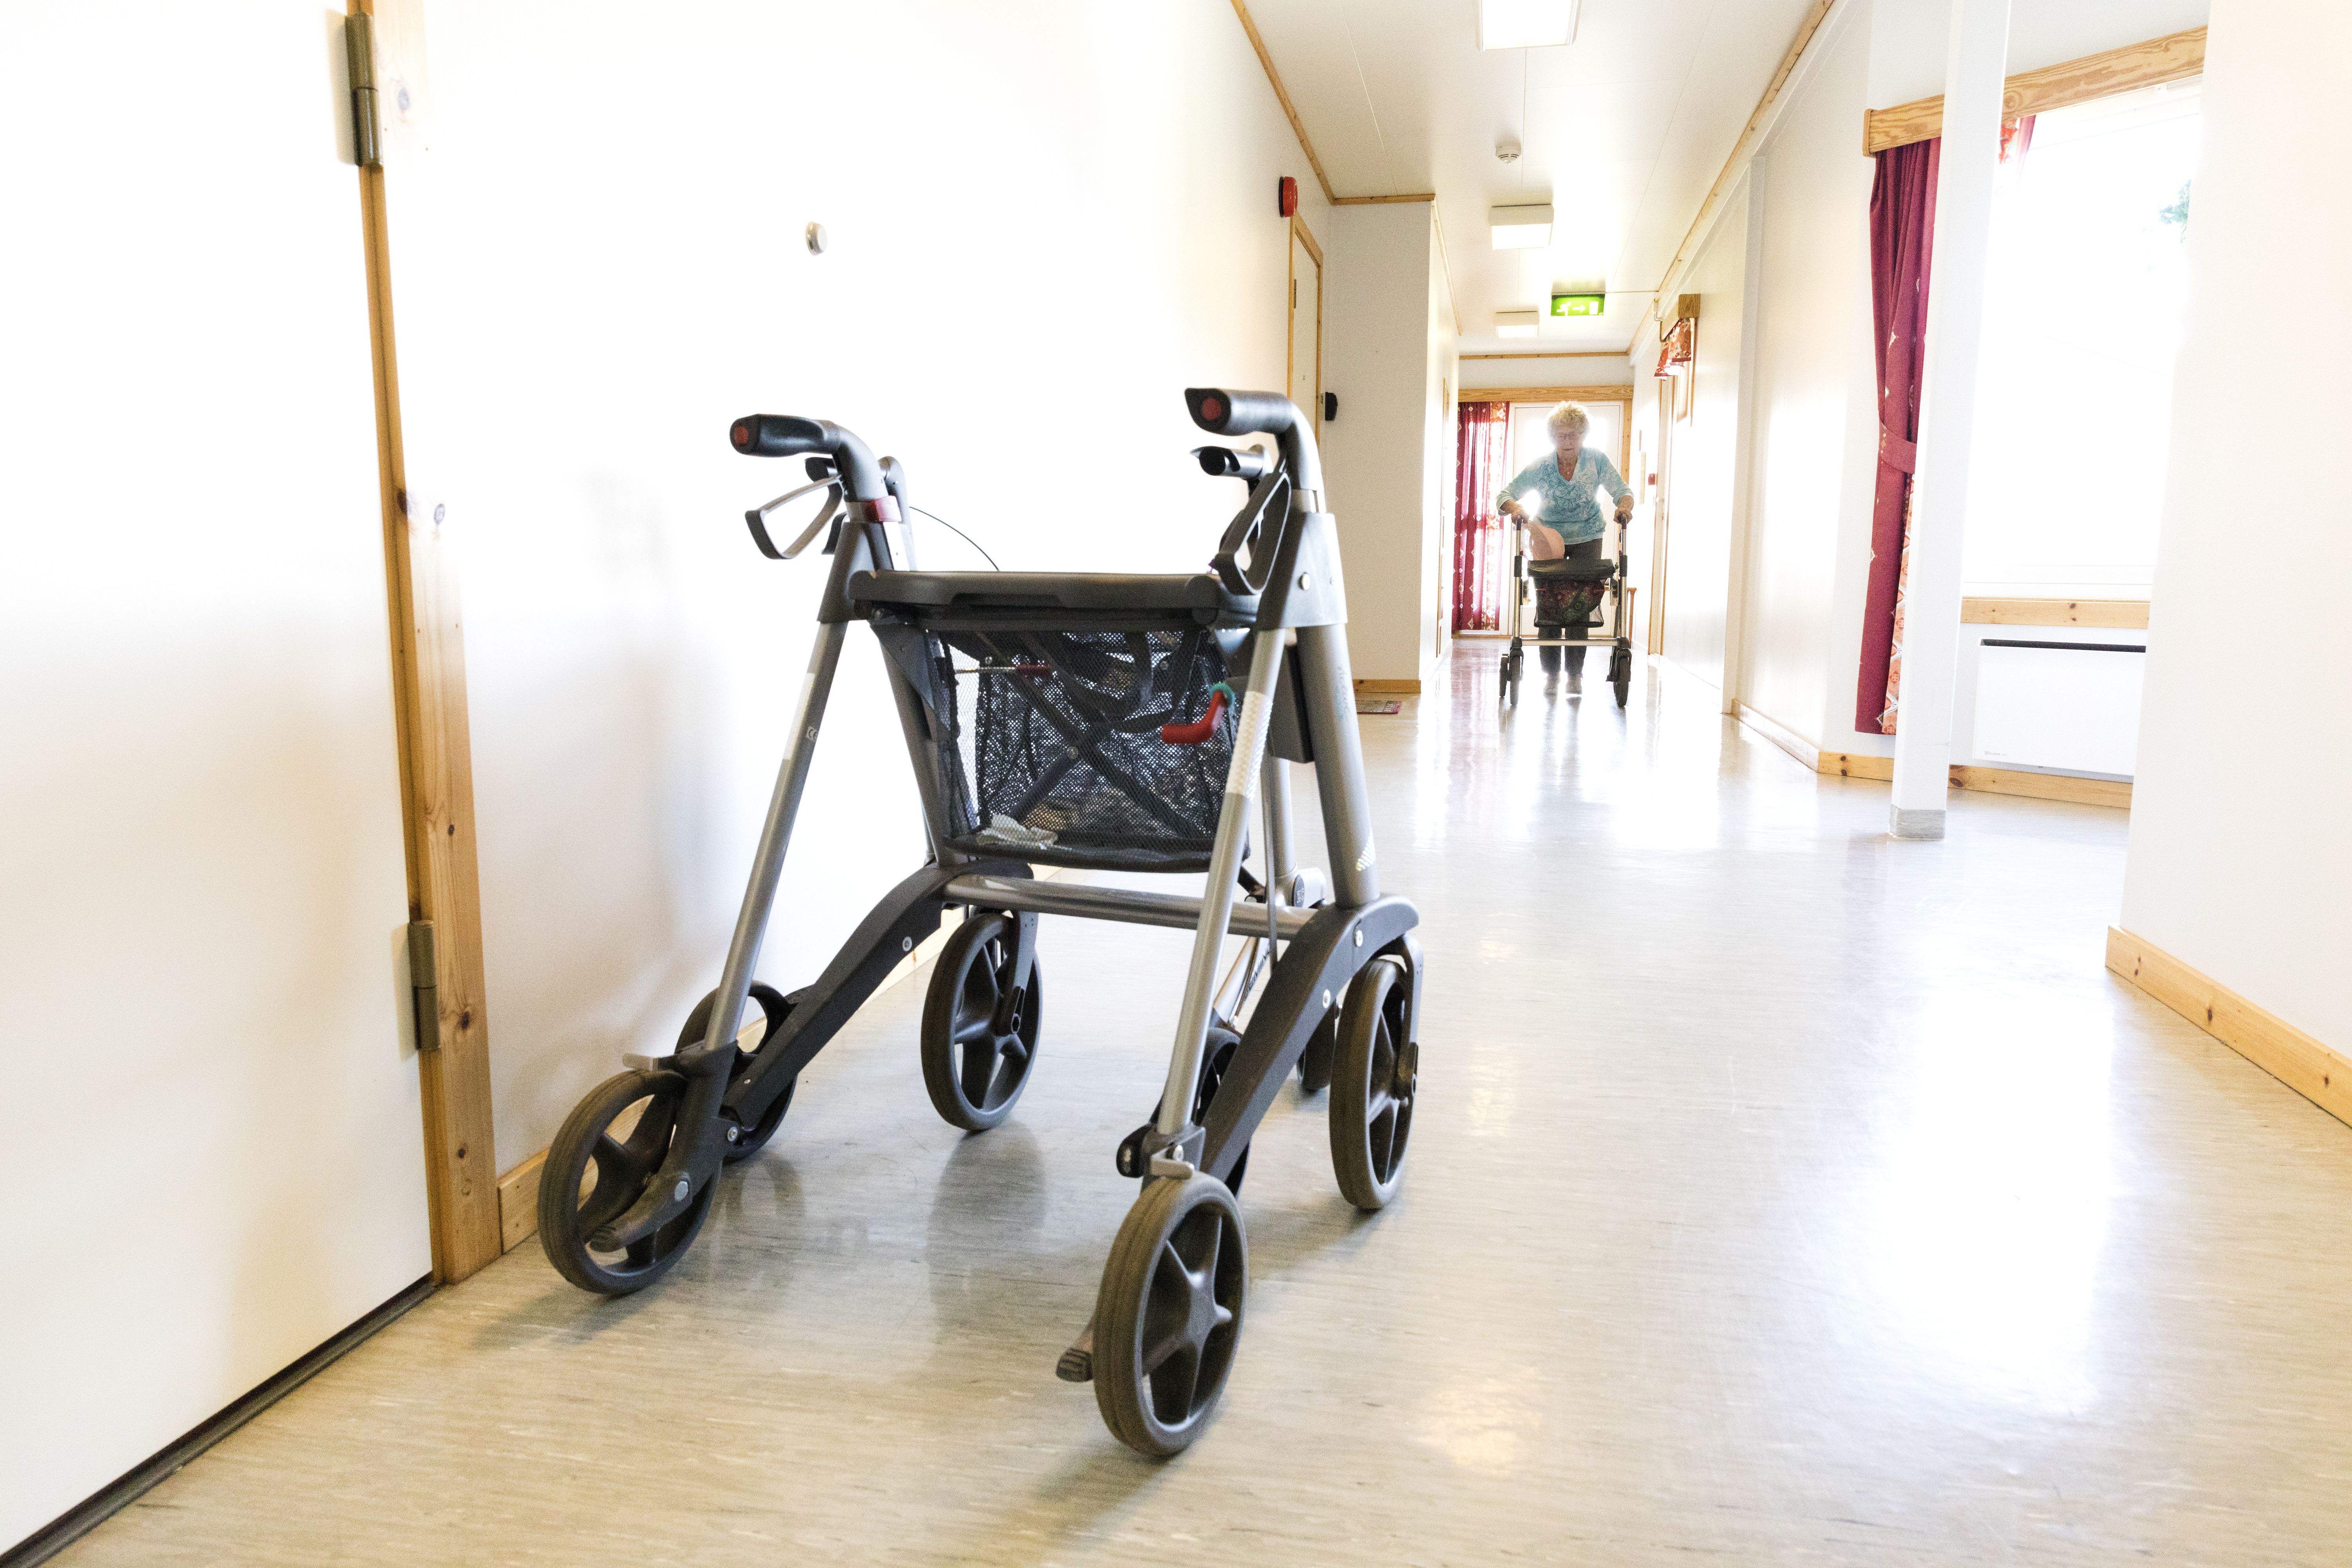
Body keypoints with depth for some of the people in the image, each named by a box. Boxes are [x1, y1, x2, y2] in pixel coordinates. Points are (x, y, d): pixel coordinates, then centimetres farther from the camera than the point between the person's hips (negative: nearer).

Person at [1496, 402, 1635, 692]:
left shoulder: (1597, 461, -10)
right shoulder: (1540, 466, -11)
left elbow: (1623, 490, -7)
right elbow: (1505, 495, -13)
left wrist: (1625, 505, -31)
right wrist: (1515, 507, -37)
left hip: (1586, 539, 0)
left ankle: (1576, 673, 2)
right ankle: (1550, 672, 6)